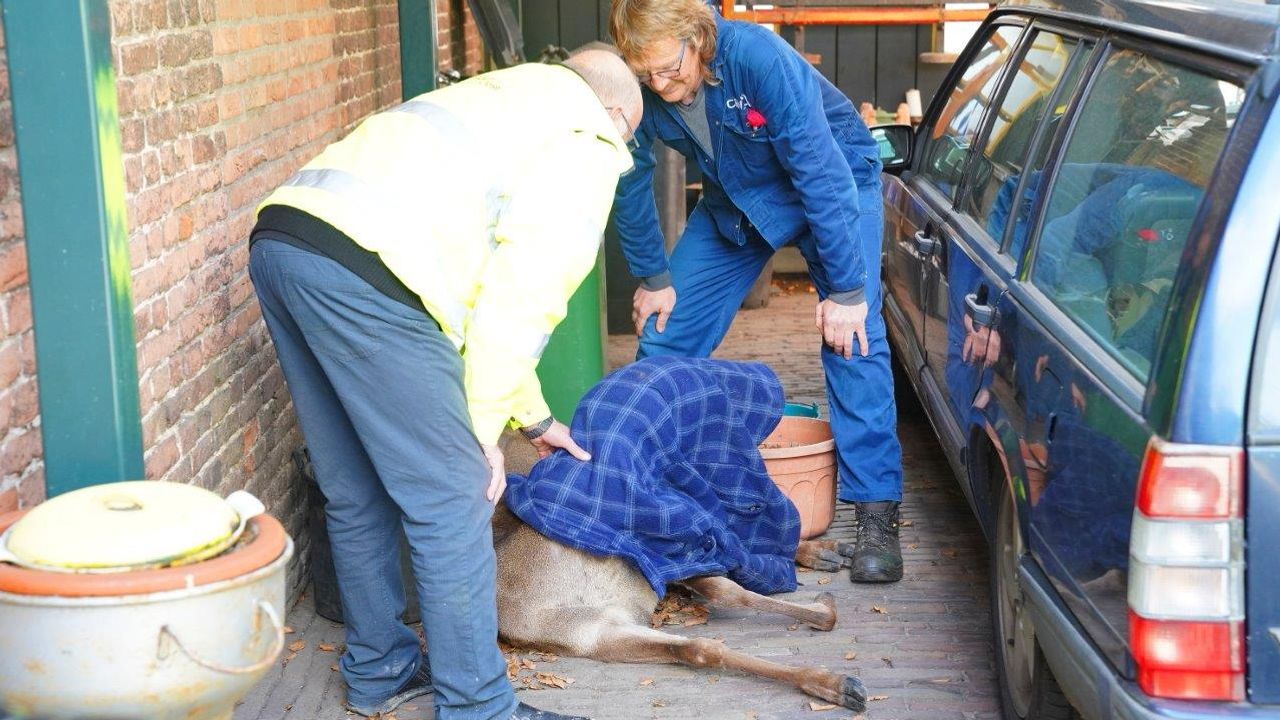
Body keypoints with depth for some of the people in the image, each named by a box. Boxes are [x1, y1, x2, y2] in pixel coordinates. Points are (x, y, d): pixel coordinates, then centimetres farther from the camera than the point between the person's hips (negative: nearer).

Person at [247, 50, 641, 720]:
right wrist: (481, 427, -1)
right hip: (361, 267, -9)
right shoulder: (588, 142, 8)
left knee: (358, 495, 20)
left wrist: (535, 416, 41)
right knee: (450, 502, 0)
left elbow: (484, 297, 37)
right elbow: (523, 295, -6)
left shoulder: (505, 108, 34)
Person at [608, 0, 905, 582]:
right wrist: (653, 278, -1)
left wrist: (847, 290, -30)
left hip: (833, 182, -5)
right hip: (733, 200, 5)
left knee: (851, 337, -18)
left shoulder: (761, 60, -37)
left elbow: (822, 174, -33)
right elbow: (632, 179, -5)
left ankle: (877, 516, -13)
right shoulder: (640, 88, -22)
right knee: (665, 333, 0)